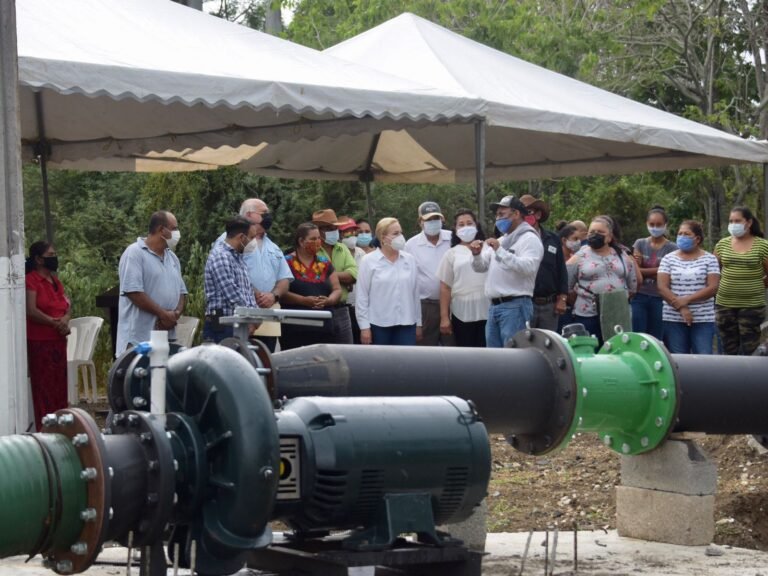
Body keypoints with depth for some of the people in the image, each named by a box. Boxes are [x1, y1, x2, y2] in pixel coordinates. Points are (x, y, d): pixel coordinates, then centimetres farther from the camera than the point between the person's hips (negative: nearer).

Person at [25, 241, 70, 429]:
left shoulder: (55, 280, 16)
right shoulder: (31, 280, -10)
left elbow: (66, 305, 13)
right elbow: (31, 310, -18)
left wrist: (65, 320, -8)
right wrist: (54, 322, -20)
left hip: (58, 340, 8)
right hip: (39, 341, -8)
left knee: (59, 385, 9)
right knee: (44, 386, -6)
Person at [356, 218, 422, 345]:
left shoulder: (410, 260, 6)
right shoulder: (369, 261, -4)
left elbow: (415, 293, 10)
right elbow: (362, 296, -5)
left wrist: (418, 322, 10)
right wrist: (364, 326, -8)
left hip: (406, 324, 3)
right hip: (378, 324, -3)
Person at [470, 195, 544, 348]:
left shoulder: (529, 239, -4)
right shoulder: (501, 240, 22)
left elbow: (528, 267, -21)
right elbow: (480, 267, 22)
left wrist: (500, 251, -22)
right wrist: (477, 254, 0)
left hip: (515, 306, -9)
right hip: (494, 306, 9)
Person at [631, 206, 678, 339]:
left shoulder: (672, 248, 1)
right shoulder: (639, 244, 9)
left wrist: (643, 271, -10)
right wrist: (656, 271, -16)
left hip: (660, 298, -2)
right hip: (640, 298, 2)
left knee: (657, 339, 2)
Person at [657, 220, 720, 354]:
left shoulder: (710, 259, 5)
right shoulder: (668, 259, 8)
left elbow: (713, 288, -5)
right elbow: (662, 288, -1)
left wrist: (686, 300, -14)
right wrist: (681, 308, -14)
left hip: (703, 319, -1)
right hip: (673, 319, 1)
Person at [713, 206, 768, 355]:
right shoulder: (722, 244, 5)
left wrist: (756, 286, 3)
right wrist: (726, 286, 7)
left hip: (752, 305, -3)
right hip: (724, 304, 3)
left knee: (750, 352, -2)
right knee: (729, 351, 9)